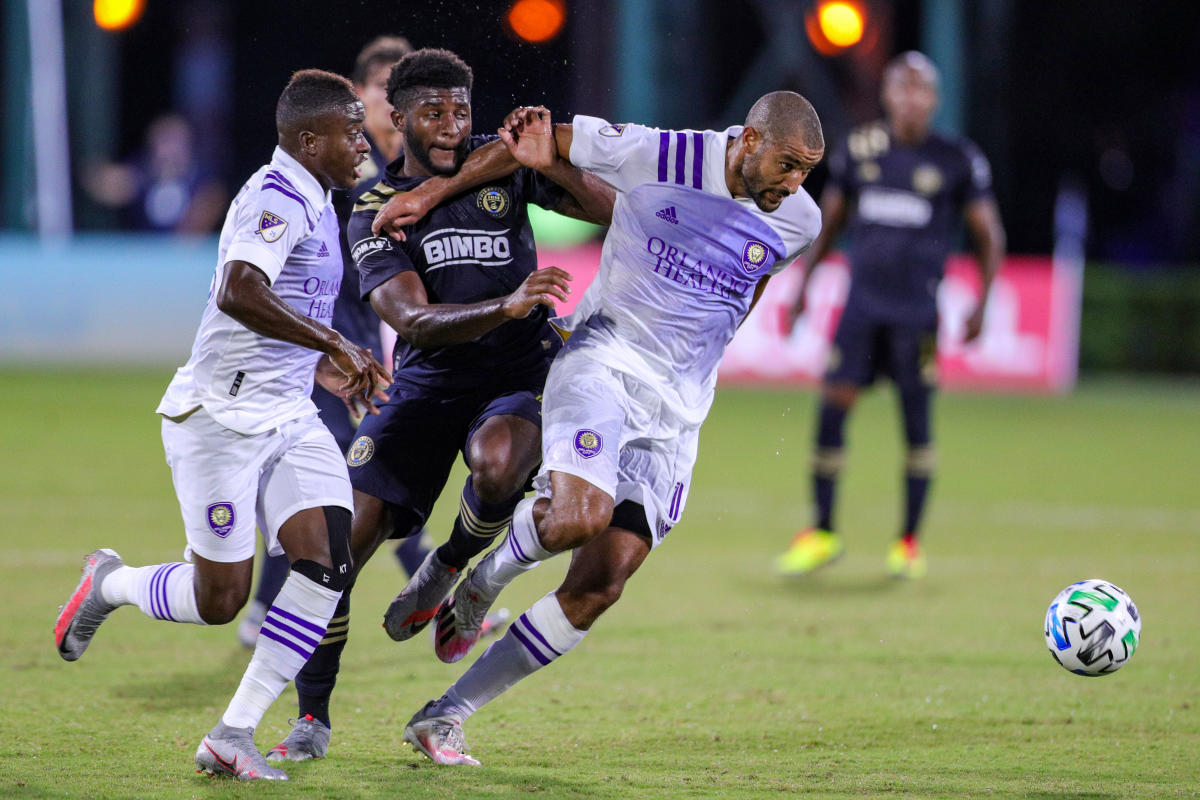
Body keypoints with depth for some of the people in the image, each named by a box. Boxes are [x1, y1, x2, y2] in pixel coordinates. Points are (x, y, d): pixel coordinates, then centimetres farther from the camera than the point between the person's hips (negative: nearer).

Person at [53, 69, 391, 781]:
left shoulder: (311, 202, 15)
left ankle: (234, 736, -5)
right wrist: (335, 344, -32)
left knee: (328, 562, -10)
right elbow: (237, 294, -34)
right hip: (221, 419, -9)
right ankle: (110, 583, 29)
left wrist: (326, 366, 24)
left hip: (290, 417, 9)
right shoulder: (278, 197, -17)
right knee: (220, 600, -3)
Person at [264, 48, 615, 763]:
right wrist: (505, 306, -37)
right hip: (428, 383, 1)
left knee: (498, 465, -37)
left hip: (518, 376, -1)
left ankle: (449, 568, -3)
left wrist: (547, 162, -21)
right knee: (341, 536, -11)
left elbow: (615, 210, -3)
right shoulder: (377, 213, -4)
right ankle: (312, 720, 1)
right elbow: (416, 322, -19)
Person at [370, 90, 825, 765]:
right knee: (579, 518, -32)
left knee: (598, 588, -4)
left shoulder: (797, 222, 2)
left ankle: (445, 717, 6)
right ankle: (486, 578, 4)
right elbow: (545, 141, 1)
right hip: (602, 367, -4)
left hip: (675, 416, 5)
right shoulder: (657, 155, -11)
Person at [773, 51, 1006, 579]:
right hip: (862, 304, 2)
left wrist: (981, 305, -5)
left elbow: (988, 237, 5)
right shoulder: (859, 151, 7)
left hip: (917, 311, -2)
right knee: (831, 407, -5)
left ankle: (909, 541, 11)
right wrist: (803, 286, 12)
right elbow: (829, 223, 18)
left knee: (916, 420, 0)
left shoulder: (957, 161, -1)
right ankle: (822, 533, 5)